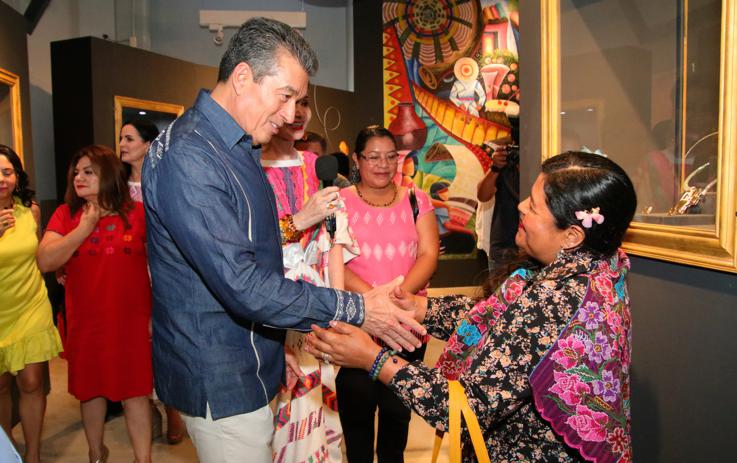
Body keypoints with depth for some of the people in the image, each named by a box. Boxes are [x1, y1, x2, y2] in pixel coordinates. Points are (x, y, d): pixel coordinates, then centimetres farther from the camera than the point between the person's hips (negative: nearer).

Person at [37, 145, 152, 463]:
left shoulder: (137, 212, -4)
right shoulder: (65, 215, 2)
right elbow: (45, 261, -9)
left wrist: (157, 313, -2)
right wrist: (84, 228, -13)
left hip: (131, 321, -2)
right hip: (85, 323, 3)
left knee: (135, 392, 4)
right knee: (90, 390, 18)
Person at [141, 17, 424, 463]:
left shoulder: (238, 147, 10)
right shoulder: (186, 157, -23)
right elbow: (242, 285, -29)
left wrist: (293, 224, 5)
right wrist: (355, 308, -24)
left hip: (250, 367, 9)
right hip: (221, 382, -9)